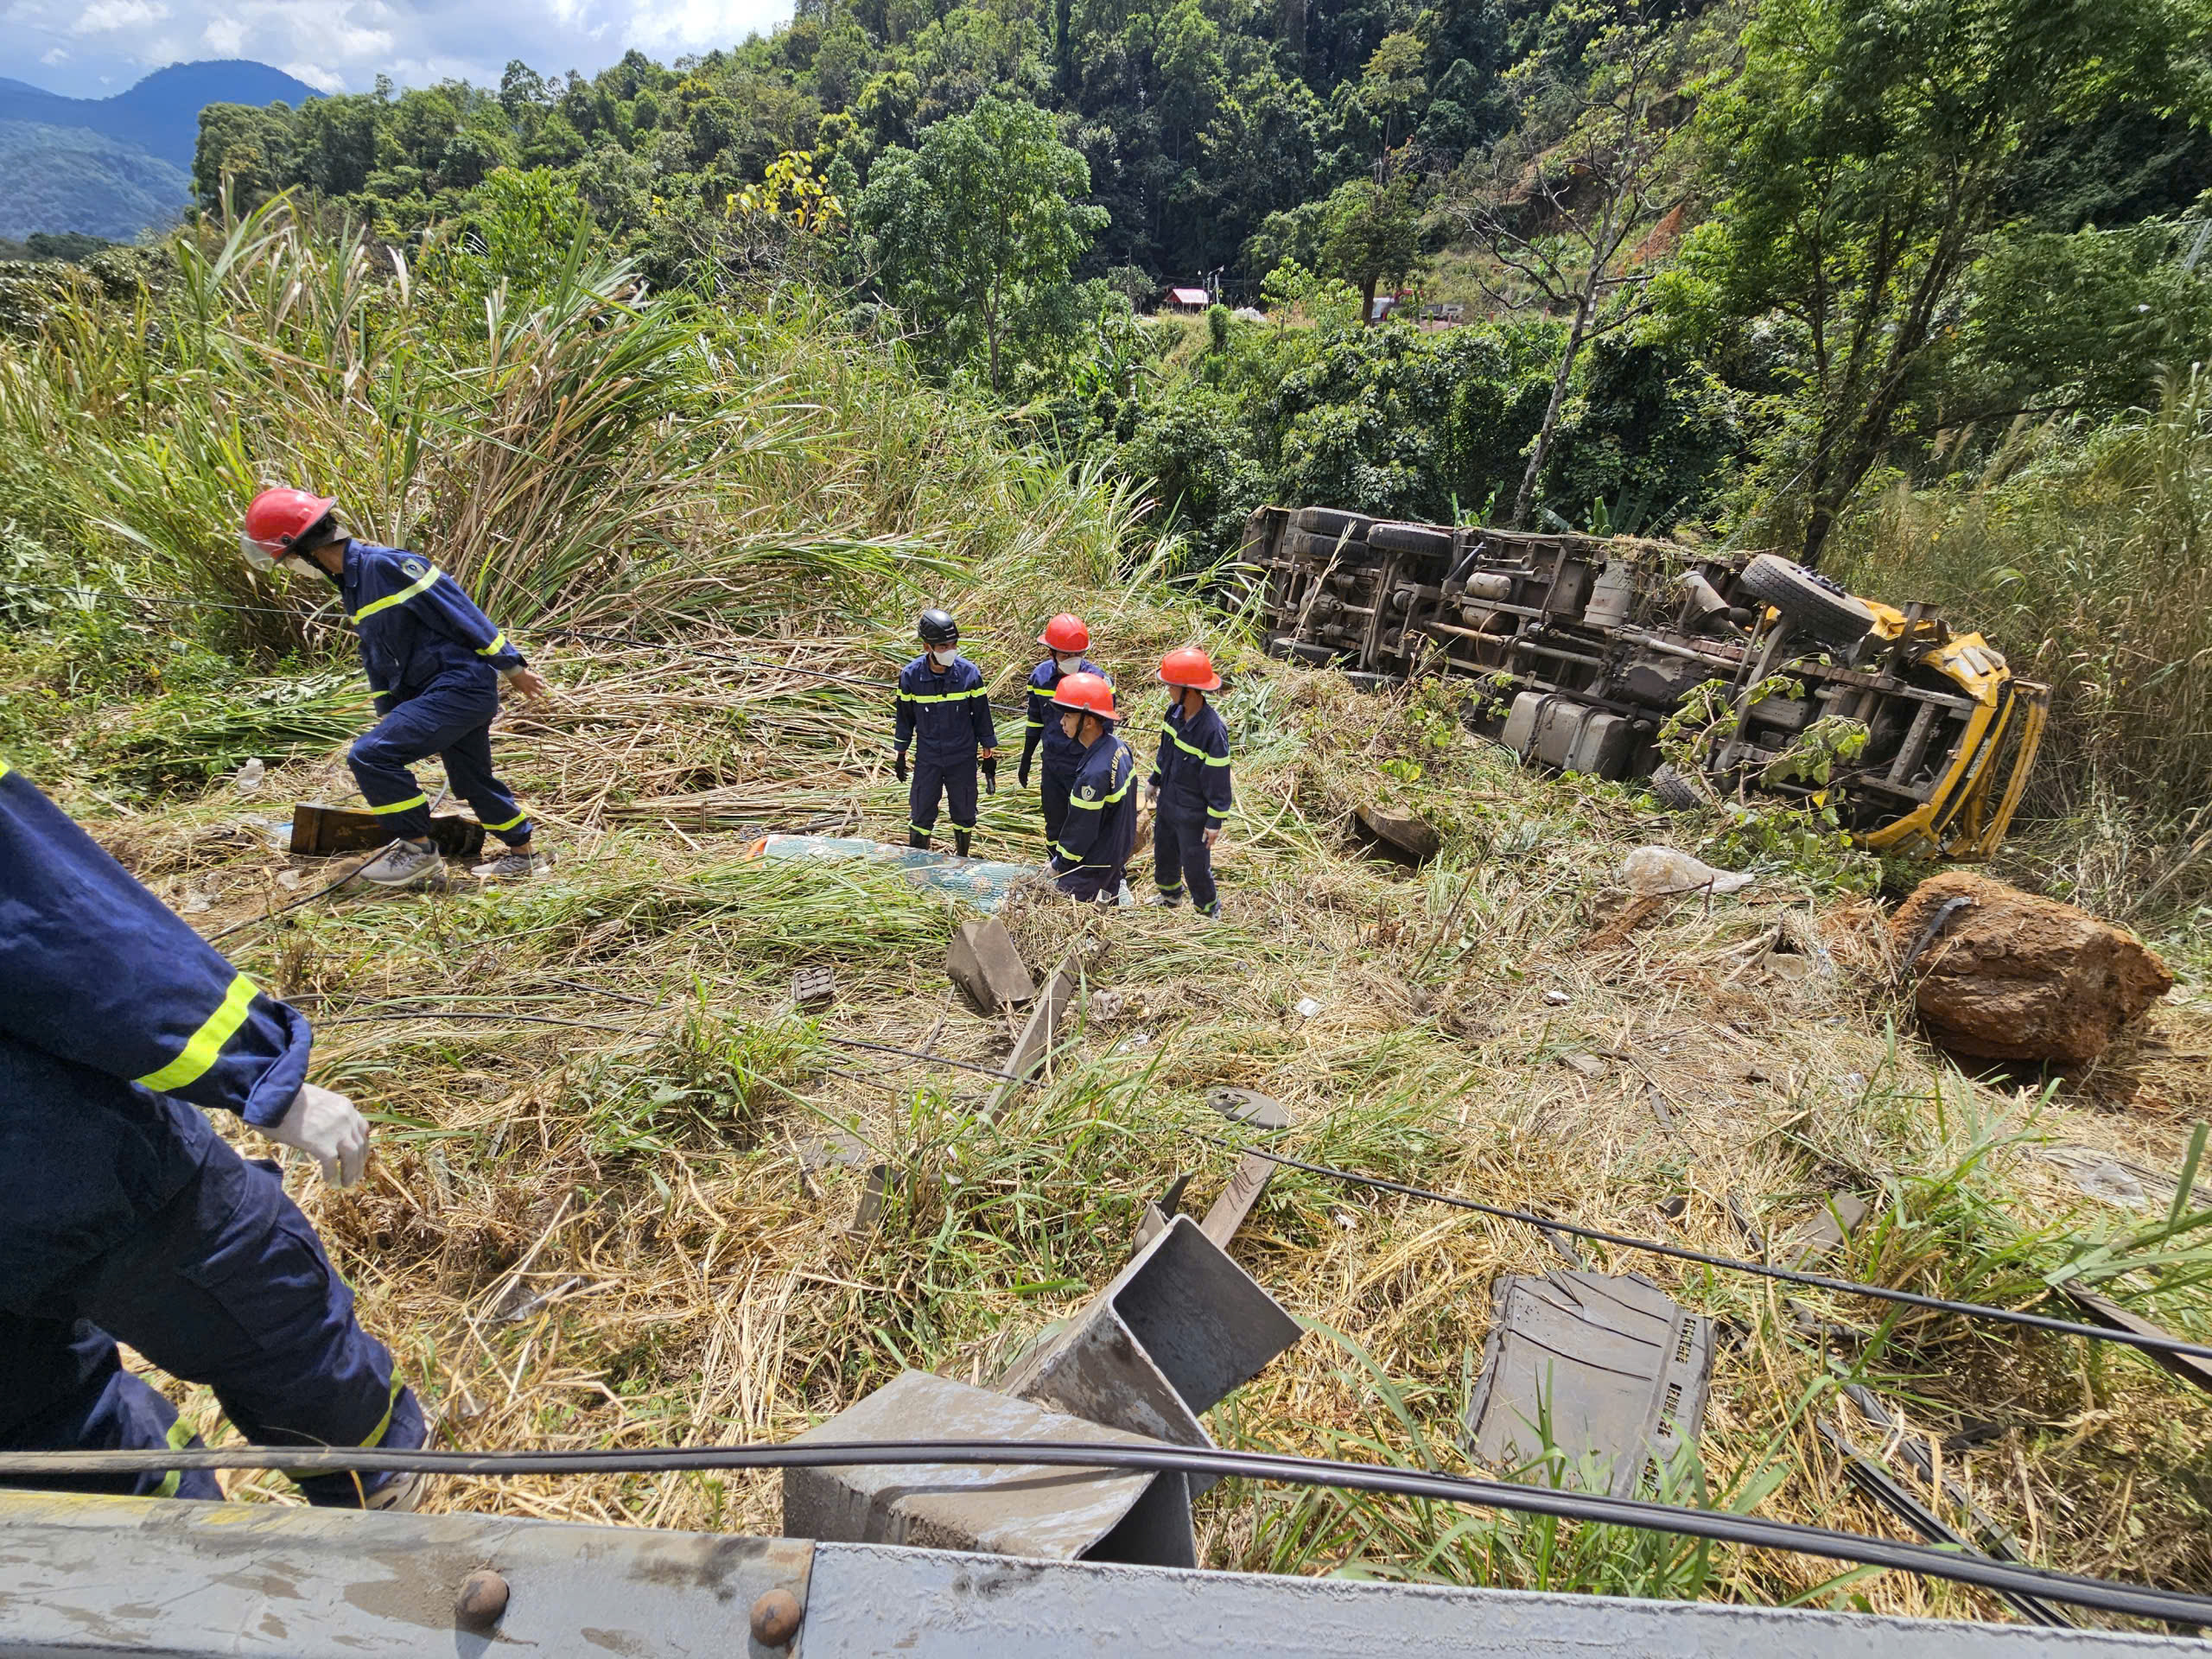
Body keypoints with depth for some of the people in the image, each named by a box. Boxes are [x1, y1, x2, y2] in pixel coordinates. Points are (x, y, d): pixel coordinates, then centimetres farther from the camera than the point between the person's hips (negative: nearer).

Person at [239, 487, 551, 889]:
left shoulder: (384, 564, -16)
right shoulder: (351, 582, 16)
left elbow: (459, 609, -17)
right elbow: (376, 655, 23)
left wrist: (510, 665, -16)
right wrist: (387, 714, 21)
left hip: (462, 685, -10)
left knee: (369, 755, -14)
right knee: (474, 780, 18)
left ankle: (419, 851, -2)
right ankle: (525, 854, 33)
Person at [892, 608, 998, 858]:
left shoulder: (969, 673, -13)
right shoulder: (910, 675, -12)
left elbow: (982, 716, -2)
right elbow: (905, 717, 2)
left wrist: (989, 756, 2)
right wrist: (901, 755, 9)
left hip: (963, 759, 0)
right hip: (927, 759, 0)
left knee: (964, 815, 13)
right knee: (921, 816, 7)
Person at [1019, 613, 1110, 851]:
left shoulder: (1098, 679, -15)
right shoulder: (1040, 676, -3)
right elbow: (1034, 722, 10)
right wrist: (1026, 760, 15)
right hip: (1052, 767, 4)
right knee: (1054, 829, 17)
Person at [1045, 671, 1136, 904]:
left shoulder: (1094, 774, -34)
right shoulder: (1118, 746, -6)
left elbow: (1081, 829, -23)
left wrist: (1060, 863, -7)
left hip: (1096, 863, -9)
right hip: (1119, 850, 9)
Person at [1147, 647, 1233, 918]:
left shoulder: (1213, 730, -30)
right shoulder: (1174, 711, -8)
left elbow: (1219, 779, -22)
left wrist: (1215, 821, -16)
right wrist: (1155, 781, 20)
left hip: (1193, 814, -7)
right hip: (1167, 802, 8)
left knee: (1195, 867, 10)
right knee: (1164, 855, 27)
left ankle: (1208, 911, 35)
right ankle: (1169, 895, 54)